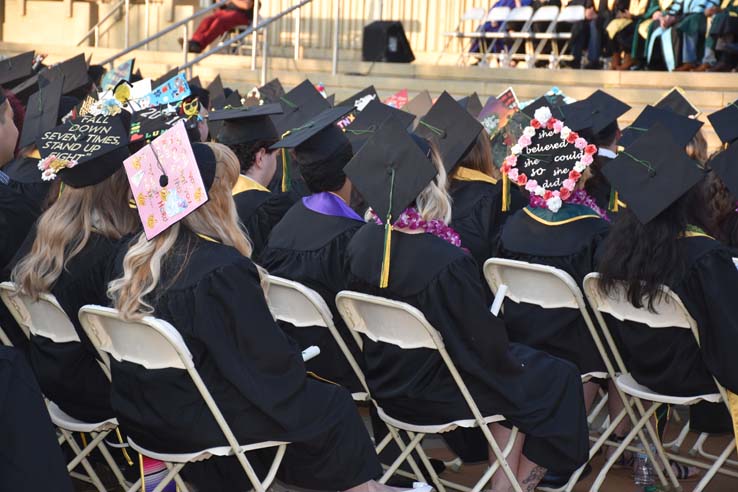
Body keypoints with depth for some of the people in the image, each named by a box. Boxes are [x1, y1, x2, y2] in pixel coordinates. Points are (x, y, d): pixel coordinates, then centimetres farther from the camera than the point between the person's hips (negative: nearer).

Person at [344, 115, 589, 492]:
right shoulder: (446, 261, -32)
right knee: (555, 378, 10)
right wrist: (510, 359, 1)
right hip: (429, 395, -8)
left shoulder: (362, 241, -10)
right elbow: (483, 340, -21)